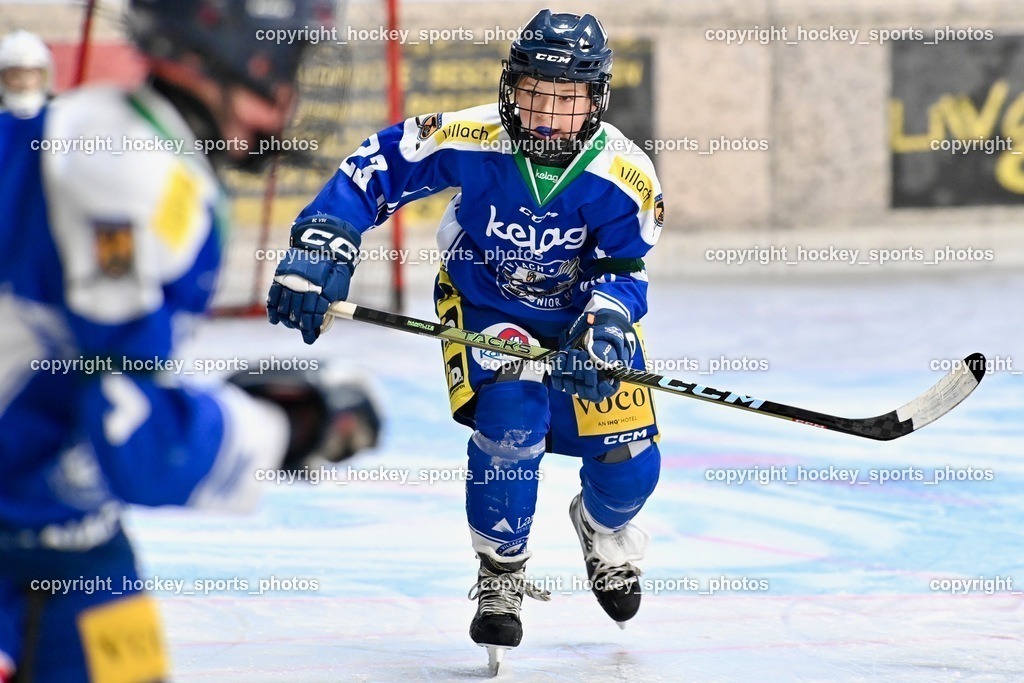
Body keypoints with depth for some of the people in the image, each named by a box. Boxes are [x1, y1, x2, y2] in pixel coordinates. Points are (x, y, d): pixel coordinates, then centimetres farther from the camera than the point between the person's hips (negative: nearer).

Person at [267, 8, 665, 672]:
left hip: (583, 314, 2)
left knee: (629, 462, -5)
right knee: (510, 416, -29)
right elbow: (377, 167, -19)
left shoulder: (626, 177, -23)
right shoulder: (469, 141, -26)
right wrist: (321, 246, -28)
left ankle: (604, 528, 37)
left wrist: (604, 326, -41)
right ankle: (501, 574, -6)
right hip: (485, 307, -2)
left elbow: (623, 272, -19)